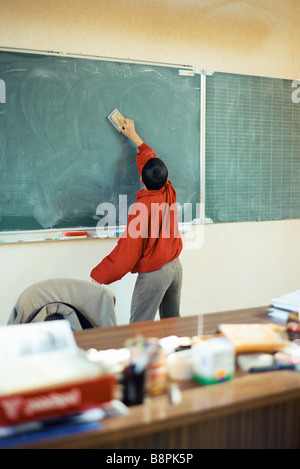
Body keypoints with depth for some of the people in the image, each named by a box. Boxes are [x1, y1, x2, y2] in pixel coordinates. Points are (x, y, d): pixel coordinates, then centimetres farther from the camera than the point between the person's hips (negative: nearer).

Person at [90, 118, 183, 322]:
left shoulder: (142, 207, -21)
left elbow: (129, 250, -20)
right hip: (176, 266, 8)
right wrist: (134, 135, 30)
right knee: (172, 323, 17)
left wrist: (98, 277, -12)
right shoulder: (169, 193, -1)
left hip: (154, 274, -8)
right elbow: (150, 158, 17)